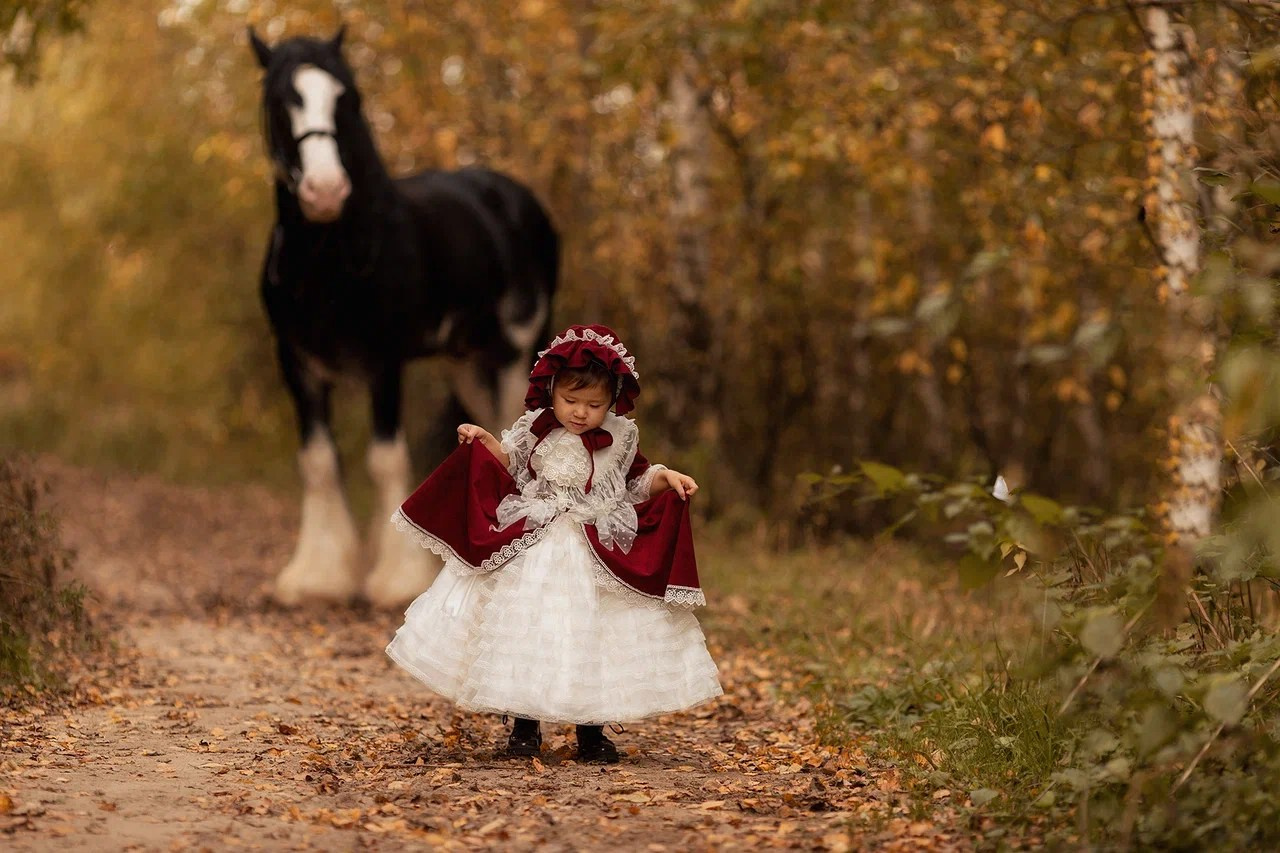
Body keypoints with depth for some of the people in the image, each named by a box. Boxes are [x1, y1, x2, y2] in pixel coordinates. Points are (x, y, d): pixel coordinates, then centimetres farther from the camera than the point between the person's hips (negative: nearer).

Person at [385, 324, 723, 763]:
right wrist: (485, 442, -2)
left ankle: (591, 732, 12)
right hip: (534, 549, 0)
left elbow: (638, 481, 13)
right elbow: (510, 468, 12)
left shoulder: (619, 439, 2)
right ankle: (525, 726, 14)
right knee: (527, 633, 1)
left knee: (594, 637, 1)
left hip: (600, 555, 0)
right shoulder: (535, 429, 1)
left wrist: (666, 478, -4)